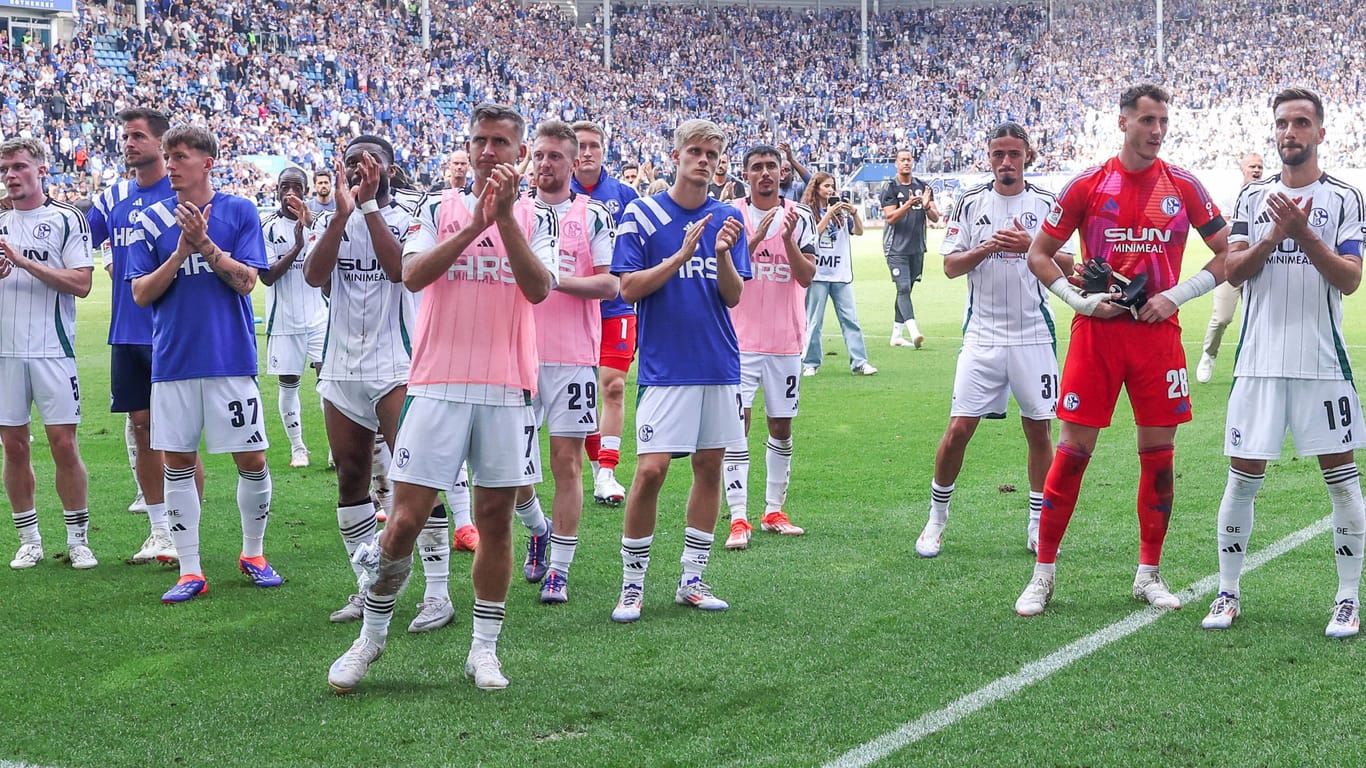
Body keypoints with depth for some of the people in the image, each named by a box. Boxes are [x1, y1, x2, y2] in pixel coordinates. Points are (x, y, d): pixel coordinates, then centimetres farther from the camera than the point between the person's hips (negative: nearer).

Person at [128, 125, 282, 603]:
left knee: (252, 460, 2)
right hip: (172, 361, 2)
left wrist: (205, 243, -19)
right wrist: (181, 249, -13)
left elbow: (246, 281, -7)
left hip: (232, 358, -2)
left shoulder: (240, 211, 1)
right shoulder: (153, 220, 5)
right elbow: (141, 294, 0)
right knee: (177, 463, 4)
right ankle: (190, 571, 12)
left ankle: (253, 553, 23)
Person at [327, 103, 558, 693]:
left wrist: (506, 217, -16)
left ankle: (485, 648, 15)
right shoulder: (440, 208, 7)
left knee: (495, 518, 5)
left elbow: (538, 288, -8)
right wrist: (475, 224, -18)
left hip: (507, 389, 1)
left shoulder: (536, 218, 9)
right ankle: (371, 634, 15)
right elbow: (413, 275, -9)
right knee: (406, 517, -3)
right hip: (438, 384, -1)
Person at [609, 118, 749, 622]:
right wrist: (681, 255, -18)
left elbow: (733, 295, 3)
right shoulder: (641, 215, -3)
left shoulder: (728, 218, 7)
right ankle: (632, 584, 2)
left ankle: (692, 580, 17)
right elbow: (629, 288, -8)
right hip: (665, 367, -4)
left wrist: (723, 254, -16)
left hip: (720, 366, 4)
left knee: (710, 467, 7)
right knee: (651, 470, -10)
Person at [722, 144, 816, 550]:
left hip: (786, 341, 2)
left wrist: (787, 238, -19)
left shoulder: (799, 217, 3)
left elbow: (806, 276, -5)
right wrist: (757, 236, -22)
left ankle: (774, 511, 20)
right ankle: (738, 519, -7)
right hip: (741, 338, -2)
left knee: (781, 427, 9)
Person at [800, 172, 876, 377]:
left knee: (850, 318, -1)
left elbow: (859, 231, 9)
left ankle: (860, 362, -2)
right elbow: (812, 235, -11)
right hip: (817, 274, -4)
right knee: (813, 321, 0)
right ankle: (810, 364, 8)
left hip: (841, 273, 4)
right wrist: (828, 215, -15)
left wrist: (854, 213, -8)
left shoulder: (841, 211, 14)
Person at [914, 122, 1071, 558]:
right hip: (982, 337, 0)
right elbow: (950, 266, 1)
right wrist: (986, 248, -15)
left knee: (1038, 429, 5)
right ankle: (936, 519, 12)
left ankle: (1039, 525, 18)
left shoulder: (1047, 205, 4)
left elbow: (1066, 267, 1)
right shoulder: (971, 204, 5)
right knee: (959, 429, -4)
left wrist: (1031, 246, -16)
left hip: (1034, 337, 0)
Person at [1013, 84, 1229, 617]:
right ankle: (1043, 575, 7)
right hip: (1096, 332, -1)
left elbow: (1227, 254, 7)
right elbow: (1039, 254, 7)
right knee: (1073, 449, -3)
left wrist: (1177, 295, -5)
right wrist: (1078, 298, -7)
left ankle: (1149, 574, 18)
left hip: (1158, 331, 2)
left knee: (1158, 451, 4)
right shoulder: (1089, 185, 0)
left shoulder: (1183, 187, 3)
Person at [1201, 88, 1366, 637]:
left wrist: (1303, 232, -19)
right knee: (1243, 477, 4)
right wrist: (1275, 235, -16)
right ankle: (1228, 593, 15)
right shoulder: (1252, 197, 9)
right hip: (1259, 360, 2)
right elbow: (1233, 271, 0)